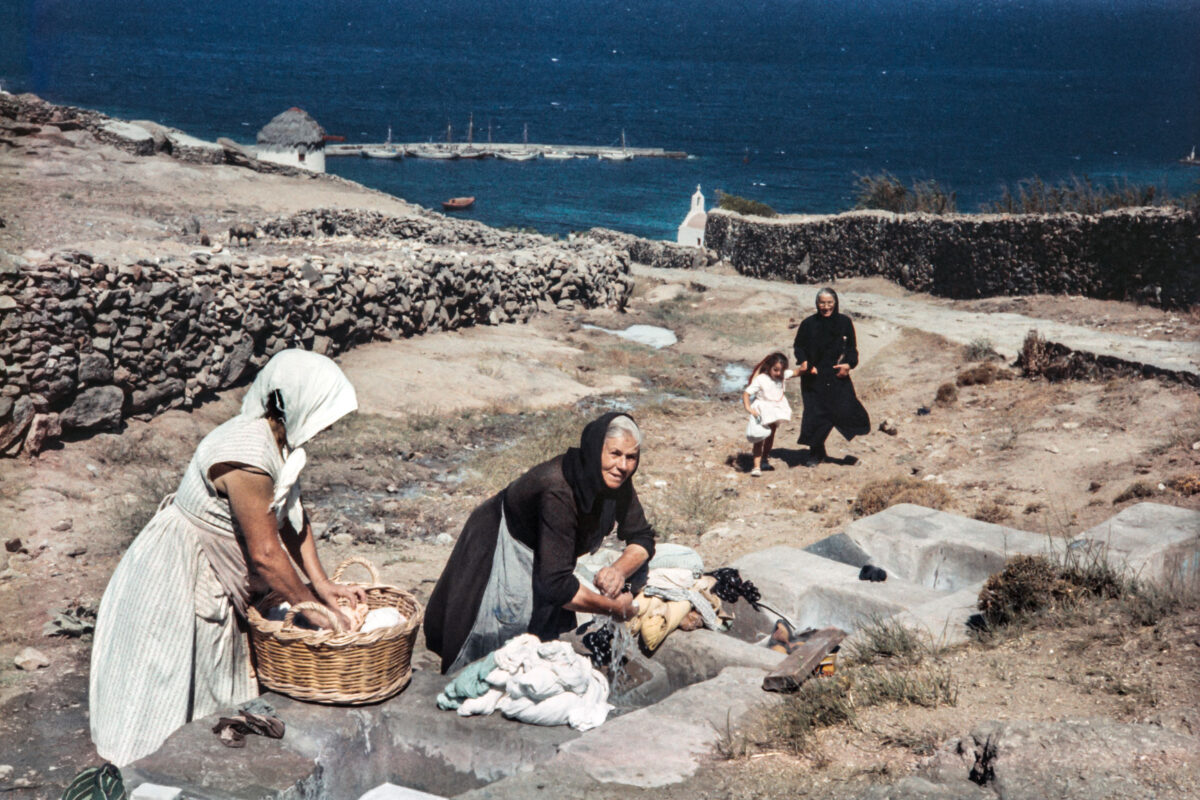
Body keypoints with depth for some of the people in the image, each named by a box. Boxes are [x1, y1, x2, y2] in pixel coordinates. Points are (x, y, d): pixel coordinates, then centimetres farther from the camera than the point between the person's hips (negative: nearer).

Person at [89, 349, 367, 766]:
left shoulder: (276, 438, -3)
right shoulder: (248, 458, -32)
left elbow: (291, 517, 5)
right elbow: (265, 553, -27)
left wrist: (322, 584, 0)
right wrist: (312, 608, -15)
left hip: (210, 577, 10)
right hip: (173, 577, -9)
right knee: (171, 693, 3)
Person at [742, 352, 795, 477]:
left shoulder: (782, 376, -5)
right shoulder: (760, 380, -24)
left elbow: (794, 373, 11)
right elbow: (746, 393, -25)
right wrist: (748, 408, -37)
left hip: (777, 409, 7)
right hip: (763, 412, -7)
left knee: (771, 435, 19)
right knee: (759, 438, -9)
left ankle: (764, 460, 36)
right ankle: (757, 466, -12)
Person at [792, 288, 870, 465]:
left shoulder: (844, 322, 3)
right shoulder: (808, 324, -1)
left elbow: (852, 347, 10)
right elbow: (799, 346, 6)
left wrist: (848, 364, -7)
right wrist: (804, 362, -12)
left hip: (838, 375, 1)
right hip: (814, 377, -1)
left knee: (845, 408, -12)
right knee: (816, 415, -2)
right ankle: (816, 453, 14)